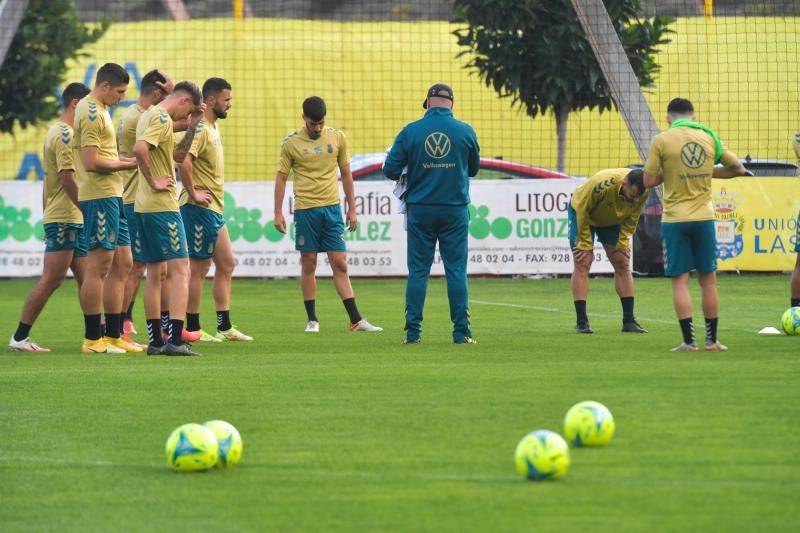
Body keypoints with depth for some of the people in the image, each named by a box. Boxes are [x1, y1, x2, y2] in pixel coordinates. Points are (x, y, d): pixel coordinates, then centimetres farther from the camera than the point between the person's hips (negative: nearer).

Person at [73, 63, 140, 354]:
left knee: (121, 265, 11)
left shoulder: (96, 110, 18)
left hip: (112, 196, 11)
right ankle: (92, 339, -5)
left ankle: (113, 336, 15)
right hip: (99, 196, -11)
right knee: (99, 265, -8)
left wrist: (121, 159, 11)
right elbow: (91, 162, -20)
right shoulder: (91, 113, -14)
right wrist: (124, 165, -10)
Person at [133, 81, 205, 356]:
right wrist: (154, 181, -20)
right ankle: (175, 341, -19)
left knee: (155, 272, 13)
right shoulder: (161, 118, -12)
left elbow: (178, 155, 27)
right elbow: (139, 148, -30)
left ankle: (155, 341, 14)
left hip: (143, 207, 10)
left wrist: (192, 127, 17)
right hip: (162, 206, -10)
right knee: (180, 270, -10)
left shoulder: (150, 115, 18)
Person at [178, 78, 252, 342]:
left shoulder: (213, 127, 15)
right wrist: (192, 193, -22)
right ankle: (192, 329, 3)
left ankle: (225, 327, 16)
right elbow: (184, 161, -31)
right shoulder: (200, 129, -16)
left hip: (214, 209, 10)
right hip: (200, 209, -10)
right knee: (199, 268, -4)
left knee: (226, 265, 12)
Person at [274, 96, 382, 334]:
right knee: (308, 264, 2)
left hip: (331, 208, 2)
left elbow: (346, 174, 12)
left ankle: (356, 320, -1)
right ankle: (312, 320, 10)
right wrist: (278, 213, -2)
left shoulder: (337, 138, 5)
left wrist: (352, 209, 10)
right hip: (305, 209, -2)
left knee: (340, 264, 0)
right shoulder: (291, 143, -1)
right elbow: (281, 178, 3)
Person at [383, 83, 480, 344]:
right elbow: (474, 168, 11)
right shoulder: (465, 131, -2)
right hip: (455, 210, 0)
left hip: (420, 209, 0)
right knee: (456, 270, 3)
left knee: (418, 270, 5)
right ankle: (461, 331, 1)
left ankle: (413, 330, 3)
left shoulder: (410, 131, -4)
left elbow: (391, 170, -2)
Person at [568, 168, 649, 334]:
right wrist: (586, 244, -23)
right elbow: (582, 209, -28)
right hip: (582, 213, -5)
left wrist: (623, 241, -11)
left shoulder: (643, 191, -26)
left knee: (622, 264, -1)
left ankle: (629, 321, 2)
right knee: (582, 264, -13)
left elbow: (632, 218, -6)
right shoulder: (603, 184, -43)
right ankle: (582, 322, -13)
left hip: (611, 220, 5)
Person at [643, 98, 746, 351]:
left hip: (674, 219, -2)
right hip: (704, 217, 2)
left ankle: (689, 340, -3)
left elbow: (648, 181, -5)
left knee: (680, 281, 1)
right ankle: (712, 340, 14)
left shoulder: (661, 141, -5)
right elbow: (737, 168, 12)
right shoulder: (709, 137, 5)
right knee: (708, 279, 10)